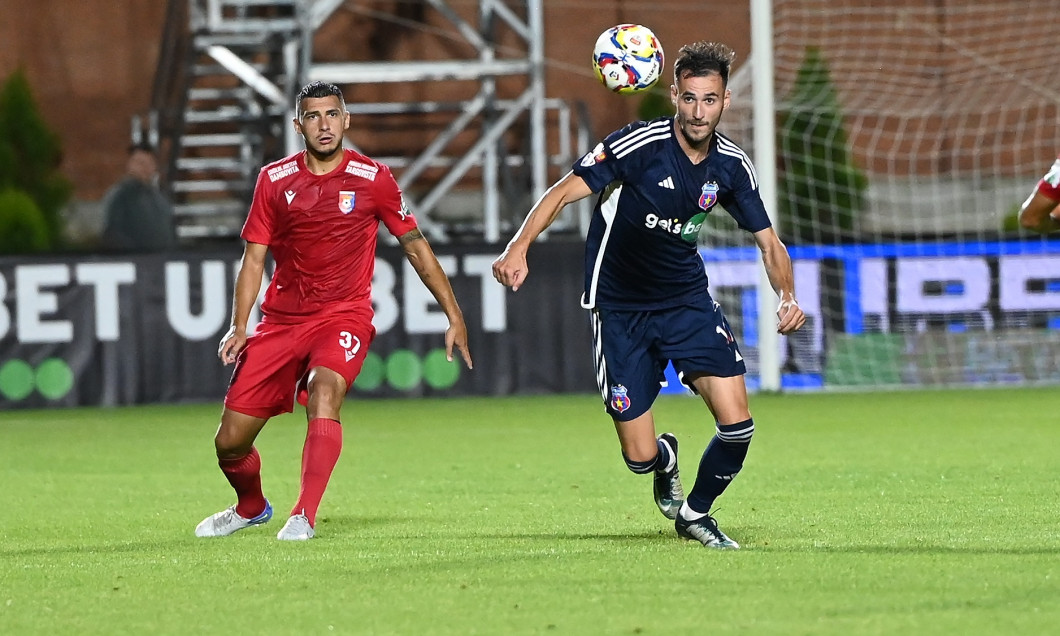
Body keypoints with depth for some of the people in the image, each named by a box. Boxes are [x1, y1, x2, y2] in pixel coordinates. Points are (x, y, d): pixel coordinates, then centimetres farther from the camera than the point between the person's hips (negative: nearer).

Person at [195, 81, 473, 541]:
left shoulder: (373, 179, -2)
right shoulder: (274, 180, 3)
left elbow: (415, 246, 7)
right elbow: (254, 258, 7)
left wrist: (453, 316, 8)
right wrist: (238, 327, -5)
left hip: (345, 316, -3)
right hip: (281, 319, 3)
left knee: (324, 394, -34)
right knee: (230, 441, 1)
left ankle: (303, 517, -34)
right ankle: (251, 507, 33)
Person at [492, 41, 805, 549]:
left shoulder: (731, 165, -5)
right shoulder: (639, 145, -20)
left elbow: (768, 243, 5)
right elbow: (564, 191, -23)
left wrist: (787, 296, -15)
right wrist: (519, 248, -38)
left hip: (687, 299, 4)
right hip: (619, 308, -3)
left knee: (736, 422, -12)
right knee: (640, 457, -6)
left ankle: (695, 514, 17)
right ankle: (666, 460, 35)